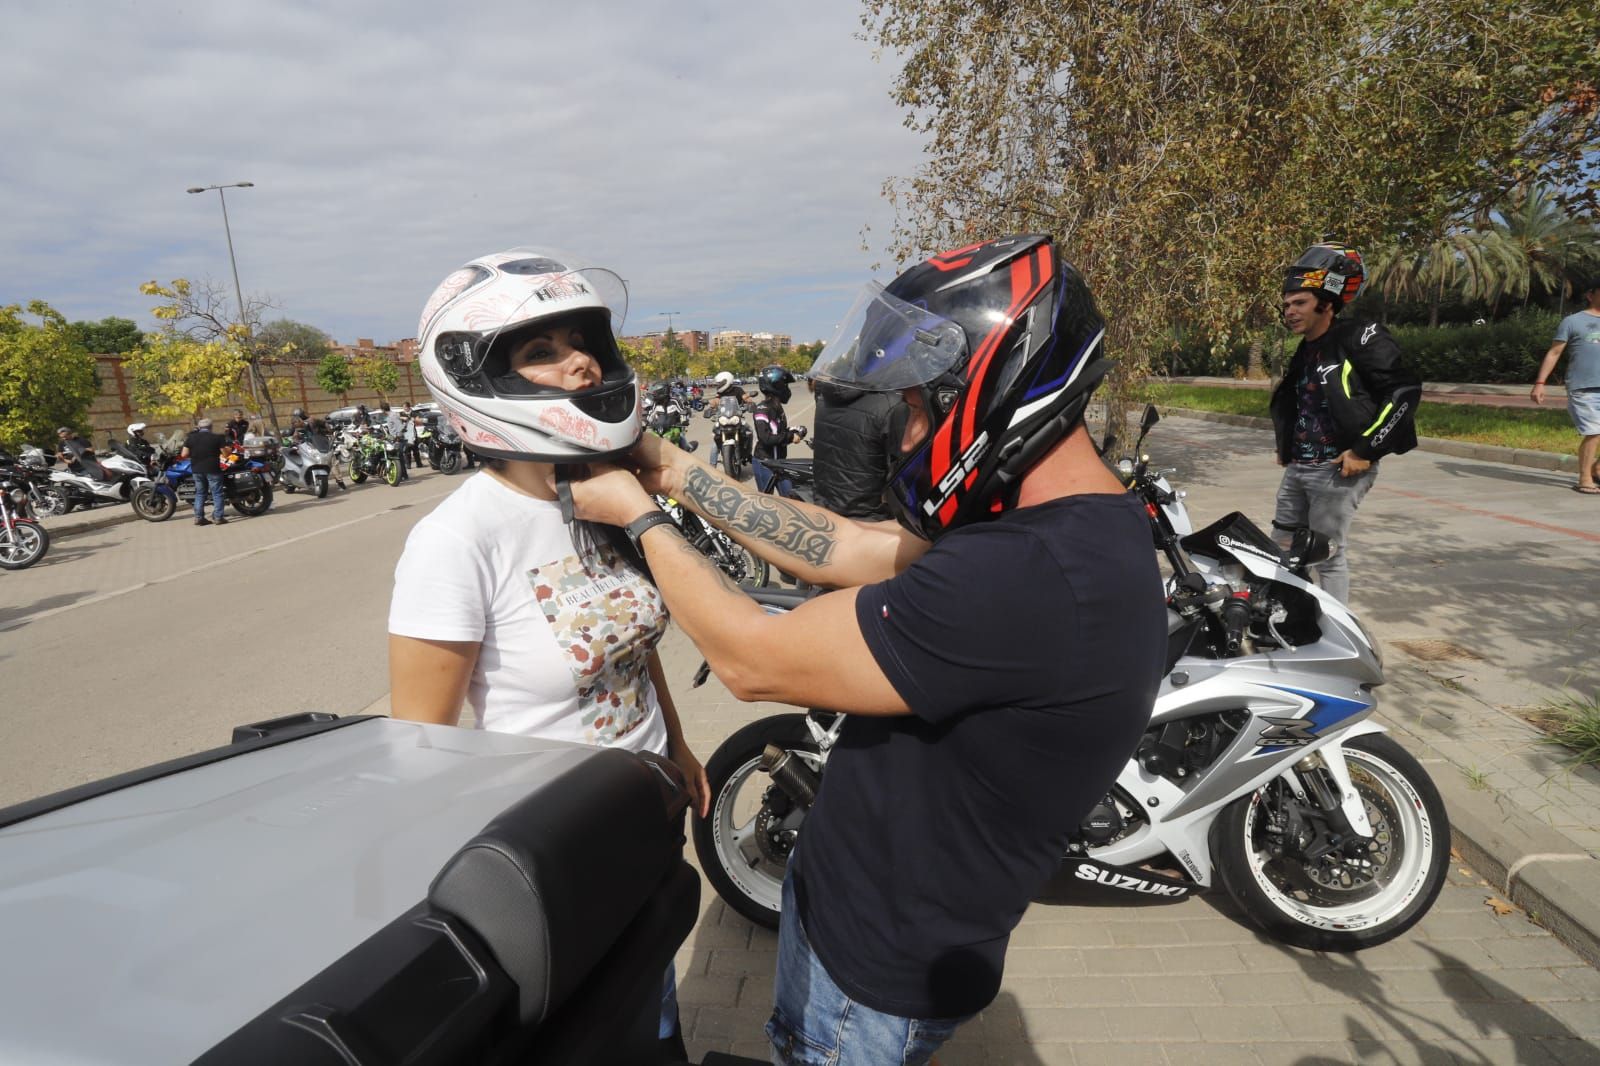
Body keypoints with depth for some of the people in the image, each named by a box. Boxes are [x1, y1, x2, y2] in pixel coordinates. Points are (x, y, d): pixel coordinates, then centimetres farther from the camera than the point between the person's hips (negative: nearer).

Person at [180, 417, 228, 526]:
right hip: (213, 469, -4)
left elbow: (184, 454, -2)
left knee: (200, 493, 14)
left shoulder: (190, 438, 2)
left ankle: (198, 517, 11)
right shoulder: (217, 437, -7)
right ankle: (218, 517, -3)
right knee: (216, 493, 2)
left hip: (197, 469, 4)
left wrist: (193, 454, 18)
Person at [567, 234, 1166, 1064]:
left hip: (878, 971, -7)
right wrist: (677, 473, -1)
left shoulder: (1027, 577, -38)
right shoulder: (1085, 526, -4)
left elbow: (754, 659, -29)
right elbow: (846, 550, -1)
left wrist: (638, 518, -13)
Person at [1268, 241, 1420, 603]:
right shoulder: (1304, 352, 16)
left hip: (1338, 470, -9)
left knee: (1329, 557, -5)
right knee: (1283, 547, 13)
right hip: (1296, 469, 9)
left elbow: (1404, 392, -16)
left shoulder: (1360, 338, -10)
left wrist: (1365, 450, -18)